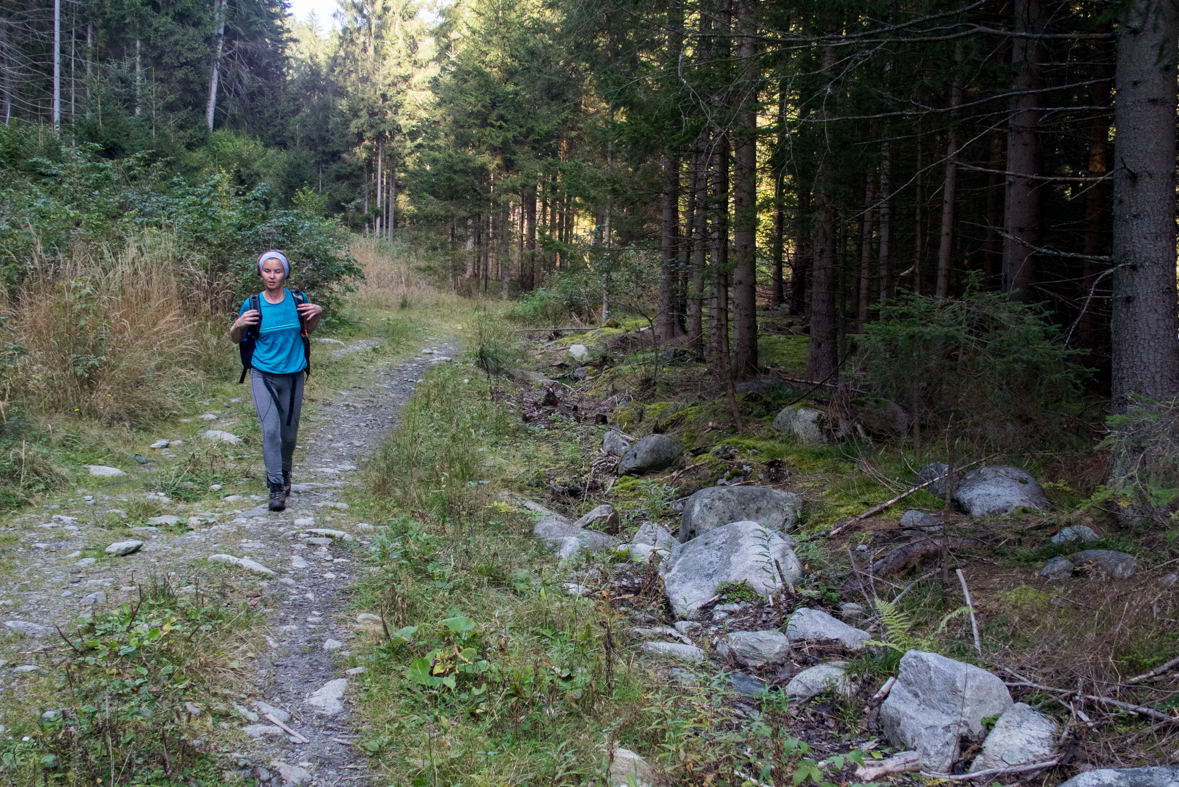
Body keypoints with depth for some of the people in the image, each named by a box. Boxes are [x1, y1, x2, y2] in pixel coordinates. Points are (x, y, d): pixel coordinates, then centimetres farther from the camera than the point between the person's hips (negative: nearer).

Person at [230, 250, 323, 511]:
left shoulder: (297, 299, -3)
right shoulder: (252, 305, -7)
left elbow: (309, 329, 15)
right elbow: (236, 340, 5)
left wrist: (317, 313, -5)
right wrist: (238, 326, -16)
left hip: (293, 375, 2)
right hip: (263, 375, -2)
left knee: (289, 434, 11)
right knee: (270, 430, -15)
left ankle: (285, 473, 39)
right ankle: (276, 488, -8)